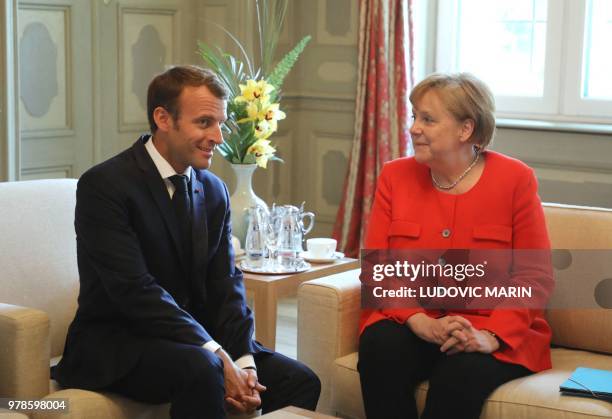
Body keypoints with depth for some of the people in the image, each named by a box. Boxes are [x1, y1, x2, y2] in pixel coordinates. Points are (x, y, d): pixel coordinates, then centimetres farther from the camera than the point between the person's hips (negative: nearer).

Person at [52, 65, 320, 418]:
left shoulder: (214, 190, 8)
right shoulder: (104, 185, -14)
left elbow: (225, 283, 4)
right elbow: (135, 289, -22)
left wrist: (243, 361, -13)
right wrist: (217, 357, -27)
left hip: (195, 338, 7)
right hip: (115, 341, -6)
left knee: (301, 382, -8)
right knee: (201, 367, -35)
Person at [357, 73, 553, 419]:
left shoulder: (515, 179, -3)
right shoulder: (395, 176, 5)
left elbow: (536, 274, -5)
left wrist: (491, 335, -20)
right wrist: (421, 322, -17)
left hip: (500, 335, -2)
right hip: (411, 323, 3)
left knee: (463, 372, -34)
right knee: (381, 347, -30)